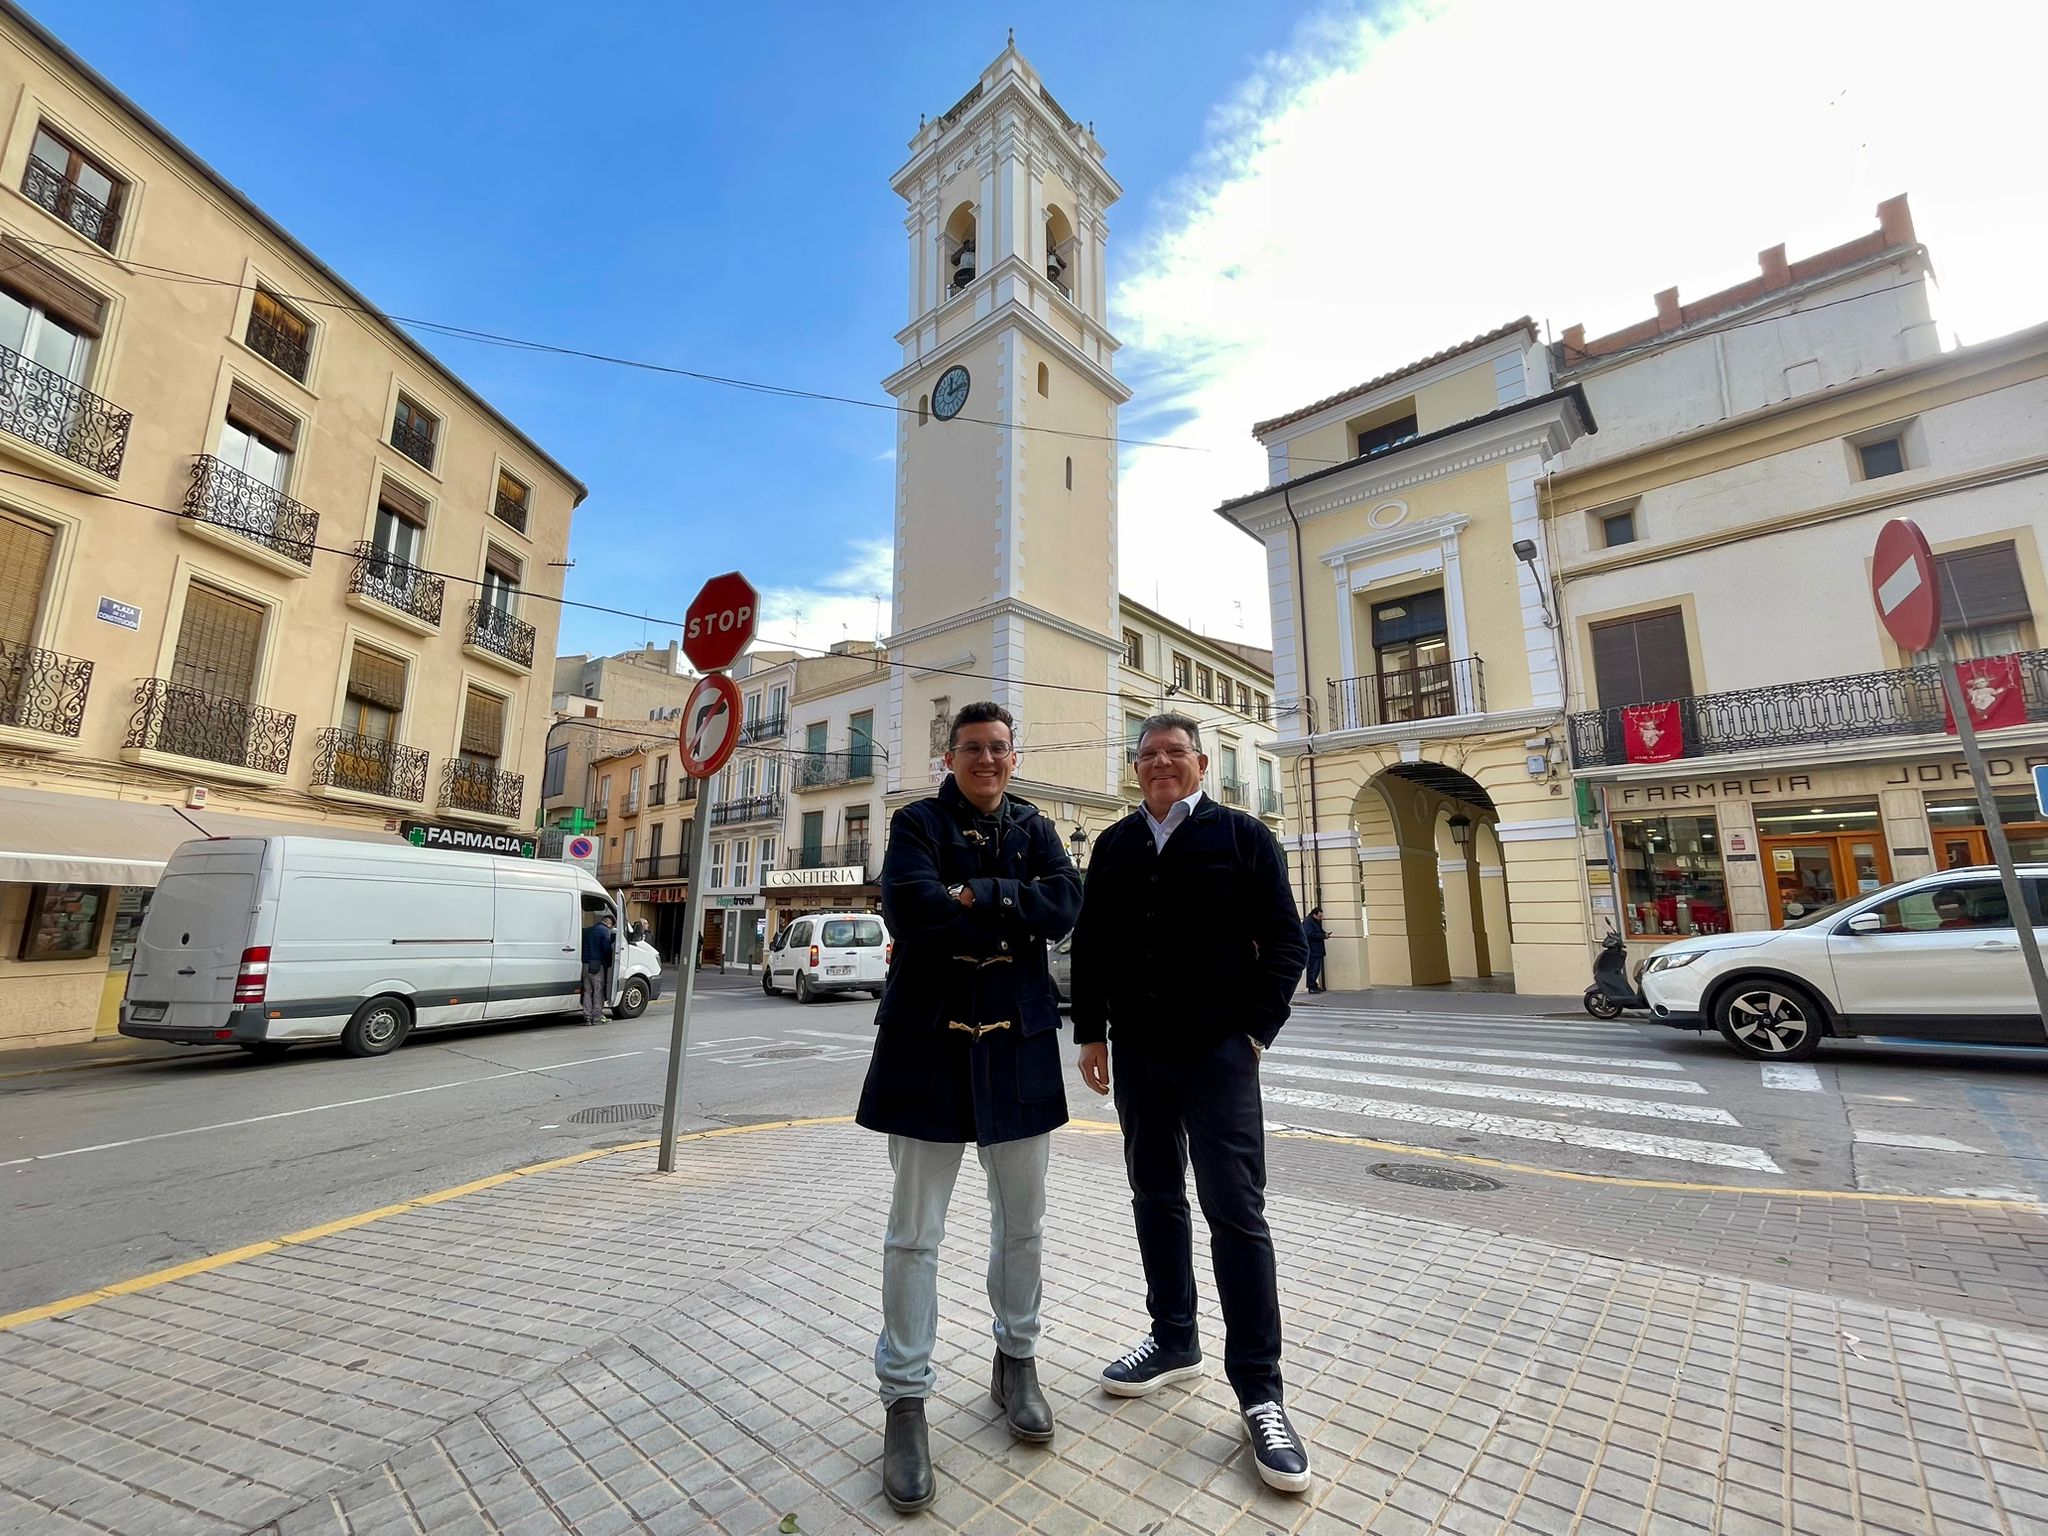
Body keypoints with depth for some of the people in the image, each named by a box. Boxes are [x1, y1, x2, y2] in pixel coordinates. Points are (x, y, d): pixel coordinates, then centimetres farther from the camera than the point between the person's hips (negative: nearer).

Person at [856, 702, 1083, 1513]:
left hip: (1018, 1043, 4)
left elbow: (1064, 904, -9)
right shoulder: (918, 823, -1)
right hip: (929, 1040, -3)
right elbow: (910, 909, -20)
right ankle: (905, 1400, 25)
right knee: (914, 1233, 6)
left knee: (1022, 1222, 16)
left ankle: (1016, 1361, 39)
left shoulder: (1035, 830, 9)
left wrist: (977, 895, -17)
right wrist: (1015, 919, -13)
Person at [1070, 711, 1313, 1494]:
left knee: (1236, 1213, 0)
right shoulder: (1114, 845, 8)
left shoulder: (1242, 835, -3)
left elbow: (1284, 943, -3)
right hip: (1135, 1054, 4)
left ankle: (1259, 1388, 14)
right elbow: (1089, 945, 10)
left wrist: (1256, 1030, -8)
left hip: (1217, 1053, -4)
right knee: (1156, 1200, 15)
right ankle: (1174, 1340, 33)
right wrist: (1091, 1033, 6)